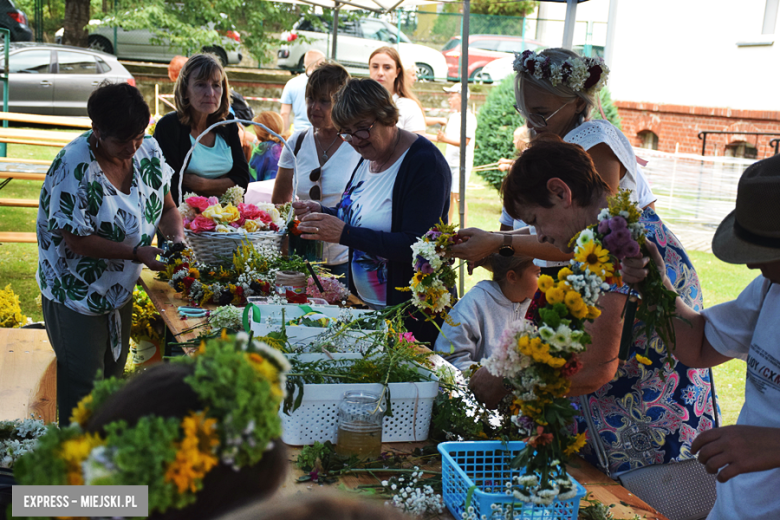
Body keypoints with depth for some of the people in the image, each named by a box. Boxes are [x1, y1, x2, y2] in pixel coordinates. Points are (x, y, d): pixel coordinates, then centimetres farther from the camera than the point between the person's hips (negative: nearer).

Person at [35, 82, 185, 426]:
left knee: (114, 376, 22)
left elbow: (167, 207, 2)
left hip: (121, 288, 7)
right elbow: (76, 240, -26)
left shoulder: (148, 149, -9)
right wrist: (137, 253, -32)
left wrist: (176, 236, -19)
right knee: (84, 385, 5)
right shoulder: (74, 166, -28)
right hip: (75, 292, -7)